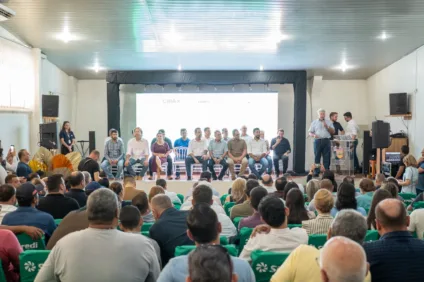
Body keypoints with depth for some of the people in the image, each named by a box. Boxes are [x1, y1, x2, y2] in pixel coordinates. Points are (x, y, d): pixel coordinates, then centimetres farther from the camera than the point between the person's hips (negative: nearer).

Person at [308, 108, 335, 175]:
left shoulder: (328, 122, 13)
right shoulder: (314, 122, 11)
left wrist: (327, 127, -5)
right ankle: (316, 172, 2)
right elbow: (310, 133, 8)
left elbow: (333, 132, 9)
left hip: (326, 141, 1)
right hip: (317, 141, -1)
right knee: (317, 157, -1)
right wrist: (314, 135, -13)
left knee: (326, 157, -1)